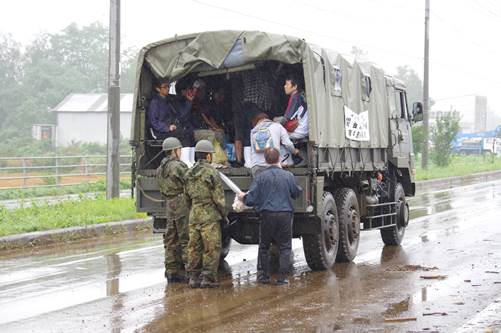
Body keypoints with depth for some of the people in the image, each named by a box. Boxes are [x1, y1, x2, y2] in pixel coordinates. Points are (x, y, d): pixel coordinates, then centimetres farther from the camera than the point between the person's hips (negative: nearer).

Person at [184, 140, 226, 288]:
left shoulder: (189, 174, 10)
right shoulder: (211, 173, -12)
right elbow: (219, 198, -11)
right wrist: (223, 214, 1)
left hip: (193, 216, 7)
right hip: (210, 216, -7)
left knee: (194, 248, 11)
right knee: (211, 248, -1)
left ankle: (193, 277, 13)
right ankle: (208, 278, -2)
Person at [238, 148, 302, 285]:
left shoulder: (261, 176, -5)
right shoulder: (288, 176, -2)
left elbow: (251, 199, -7)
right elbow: (296, 193, 13)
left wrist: (243, 197, 15)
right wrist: (300, 188, 35)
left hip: (267, 215, 0)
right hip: (285, 214, 0)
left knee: (264, 246, 14)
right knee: (285, 247, 8)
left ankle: (263, 275, 16)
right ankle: (282, 277, 3)